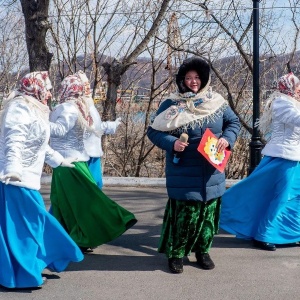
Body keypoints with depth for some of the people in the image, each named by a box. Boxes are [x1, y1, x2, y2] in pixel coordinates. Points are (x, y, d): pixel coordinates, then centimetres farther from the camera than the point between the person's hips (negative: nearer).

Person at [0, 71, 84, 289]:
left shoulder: (33, 111, 20)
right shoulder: (20, 109, -11)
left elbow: (39, 146, 31)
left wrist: (60, 161, 41)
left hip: (25, 177, 10)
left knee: (32, 222, 14)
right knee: (21, 224, -6)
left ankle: (25, 269, 24)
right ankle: (21, 273, 2)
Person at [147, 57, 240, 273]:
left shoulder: (217, 101, 4)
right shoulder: (170, 105, -5)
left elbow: (234, 122, 14)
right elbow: (153, 131, -2)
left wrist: (227, 138, -7)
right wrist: (172, 143, -20)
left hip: (211, 173, 4)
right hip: (184, 174, -3)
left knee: (209, 212, 11)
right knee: (184, 213, -3)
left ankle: (203, 251, 29)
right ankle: (176, 253, 16)